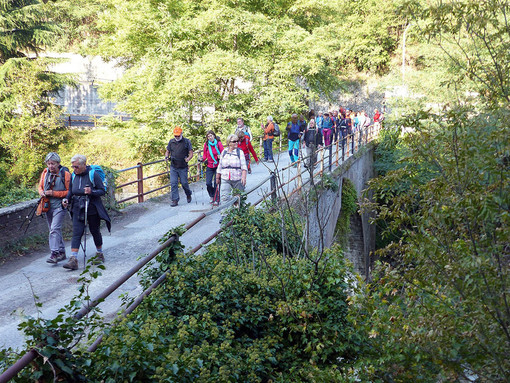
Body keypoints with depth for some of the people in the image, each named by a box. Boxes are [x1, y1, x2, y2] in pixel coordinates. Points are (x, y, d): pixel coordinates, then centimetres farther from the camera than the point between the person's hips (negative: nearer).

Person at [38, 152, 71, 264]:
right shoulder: (45, 173, 5)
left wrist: (54, 193, -17)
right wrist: (41, 192, -4)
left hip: (59, 205, -7)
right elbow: (40, 186, 19)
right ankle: (62, 252, 24)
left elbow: (69, 191, -11)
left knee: (55, 229, -18)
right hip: (47, 205, 7)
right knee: (53, 229, 13)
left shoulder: (65, 174, -11)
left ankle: (54, 254, -20)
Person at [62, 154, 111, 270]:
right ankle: (73, 260, -13)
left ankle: (100, 254, 32)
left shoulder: (93, 175, -10)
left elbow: (102, 191, -9)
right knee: (76, 233, -7)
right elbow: (70, 191, 17)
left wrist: (91, 192, -27)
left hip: (92, 209, -3)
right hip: (78, 210, 3)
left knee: (95, 231, 11)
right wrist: (67, 199, -3)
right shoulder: (73, 176, 5)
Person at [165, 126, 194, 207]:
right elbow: (167, 151, 17)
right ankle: (175, 200, 1)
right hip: (173, 167, 3)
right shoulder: (171, 142, 10)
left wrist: (188, 158, -22)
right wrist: (166, 156, -6)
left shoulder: (187, 142, 0)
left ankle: (188, 195, 30)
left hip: (183, 167, -3)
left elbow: (191, 153, -1)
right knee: (173, 183, -4)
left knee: (184, 183, 1)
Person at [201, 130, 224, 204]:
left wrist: (220, 157, -22)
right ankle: (211, 196, 22)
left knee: (216, 183, -4)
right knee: (208, 183, -4)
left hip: (218, 166, -2)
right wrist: (202, 159, -9)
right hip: (210, 167, 2)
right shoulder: (206, 145, 2)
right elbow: (205, 155, 12)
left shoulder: (218, 143, -5)